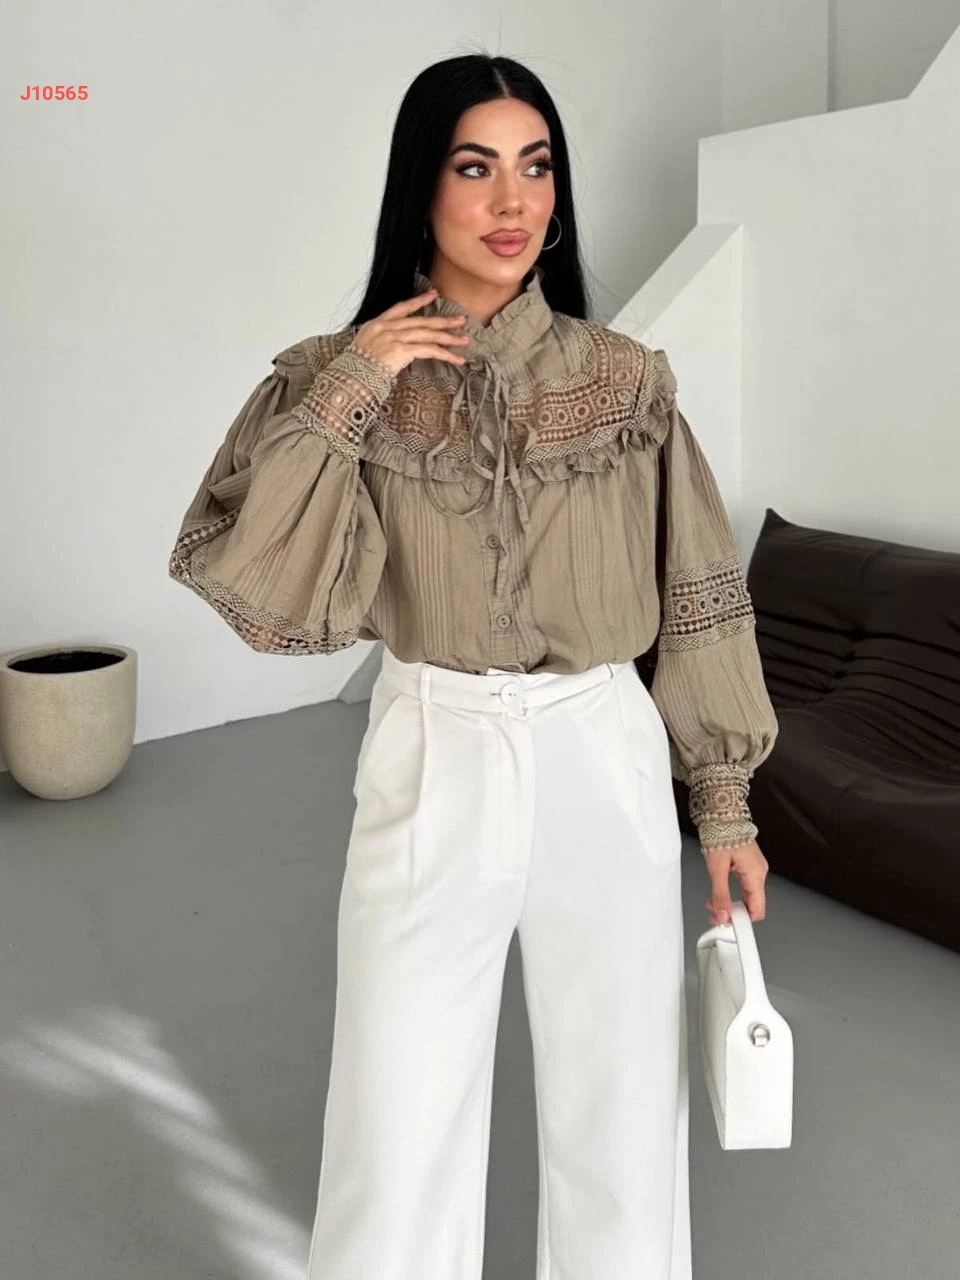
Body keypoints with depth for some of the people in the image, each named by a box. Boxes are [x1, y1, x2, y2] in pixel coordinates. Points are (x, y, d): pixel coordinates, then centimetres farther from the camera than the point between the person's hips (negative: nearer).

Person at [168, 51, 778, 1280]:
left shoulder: (623, 379, -2)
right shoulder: (339, 378, -4)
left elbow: (696, 593, 3)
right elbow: (245, 583, -15)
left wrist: (724, 798, 4)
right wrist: (345, 391, -20)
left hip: (604, 763, 1)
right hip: (429, 766, 0)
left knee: (622, 1108, 16)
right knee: (400, 1122, 12)